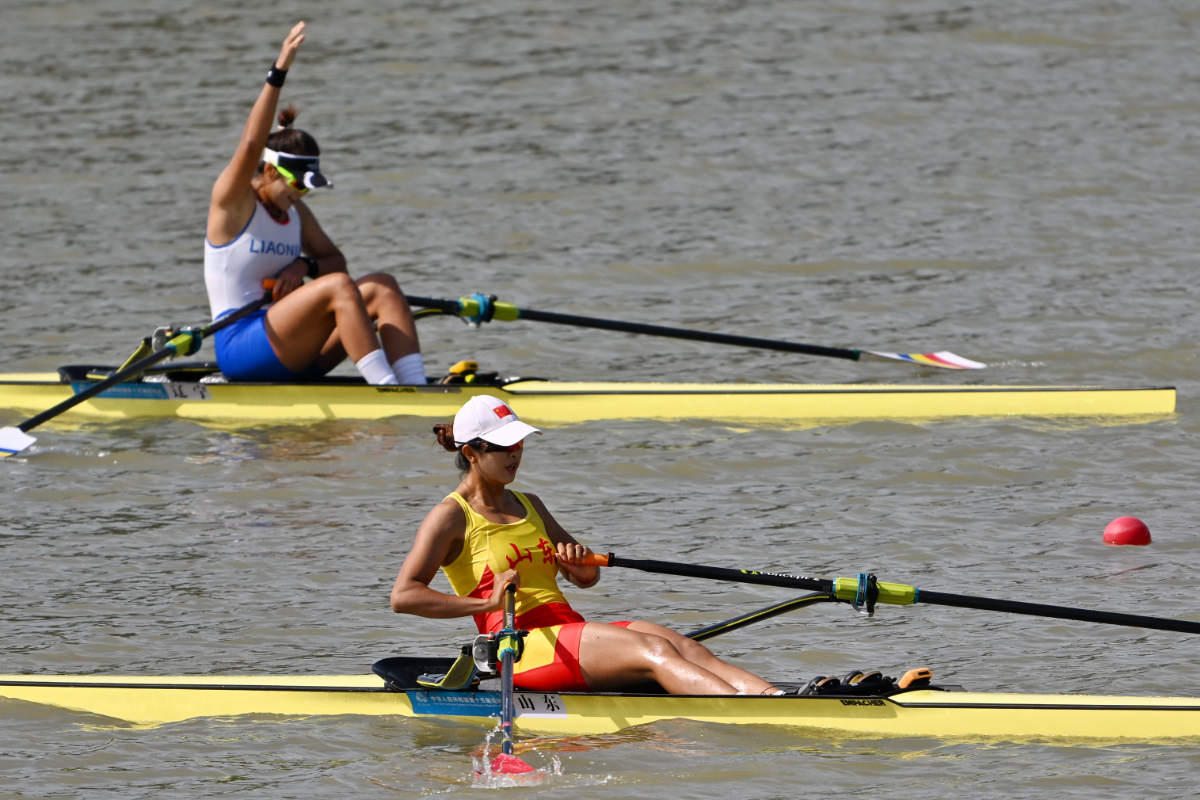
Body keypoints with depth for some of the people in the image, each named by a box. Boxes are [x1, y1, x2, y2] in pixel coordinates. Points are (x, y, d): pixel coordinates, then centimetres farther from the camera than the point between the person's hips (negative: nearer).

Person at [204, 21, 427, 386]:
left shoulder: (295, 213, 18)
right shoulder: (232, 202, -5)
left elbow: (335, 260, 23)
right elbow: (252, 144, -22)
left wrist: (305, 265, -2)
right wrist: (278, 73, -31)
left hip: (290, 351, 8)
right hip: (240, 348, -8)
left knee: (382, 287, -9)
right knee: (338, 287, -28)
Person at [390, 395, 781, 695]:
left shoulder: (528, 505, 23)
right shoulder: (452, 516, 1)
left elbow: (587, 577, 29)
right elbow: (403, 596, -11)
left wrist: (579, 559, 3)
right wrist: (487, 603, -18)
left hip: (569, 630, 8)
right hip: (523, 645, -8)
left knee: (684, 646, -19)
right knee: (655, 652, -28)